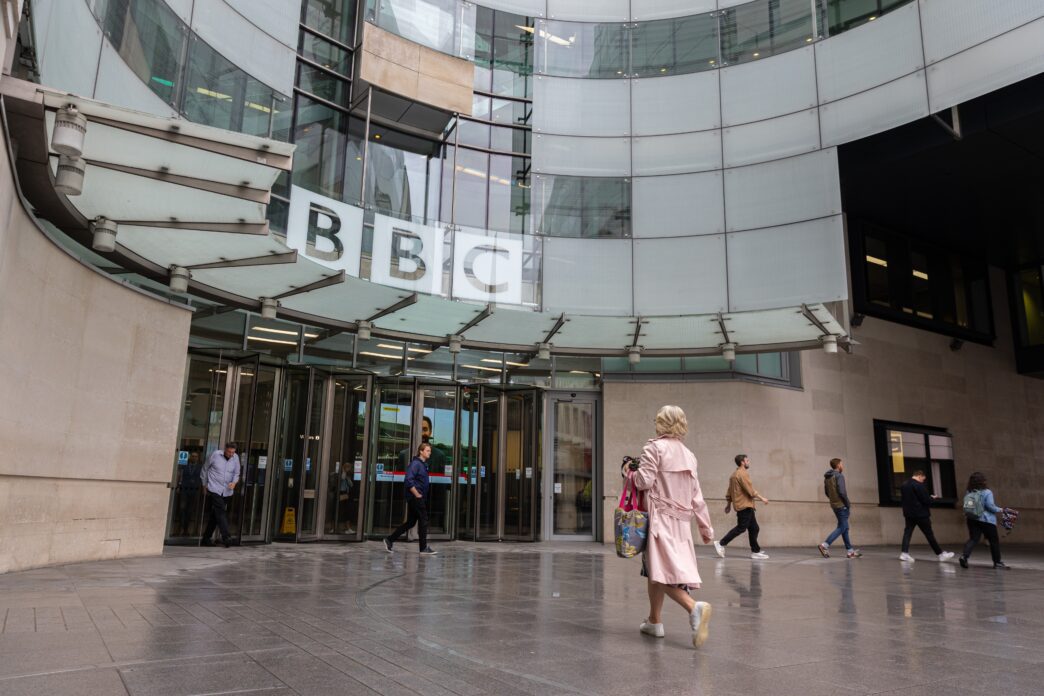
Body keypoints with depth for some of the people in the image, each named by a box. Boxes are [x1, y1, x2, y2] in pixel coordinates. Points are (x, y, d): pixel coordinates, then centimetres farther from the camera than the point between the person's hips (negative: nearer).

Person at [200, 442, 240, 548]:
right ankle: (225, 537, -20)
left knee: (214, 515, 11)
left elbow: (236, 473, 11)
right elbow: (205, 469, 6)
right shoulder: (215, 454, -6)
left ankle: (206, 539, 20)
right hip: (214, 489, -4)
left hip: (226, 491, 4)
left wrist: (234, 482, -10)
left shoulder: (235, 458, 3)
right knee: (220, 511, -16)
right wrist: (204, 484, 9)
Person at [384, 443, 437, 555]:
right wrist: (417, 494, -18)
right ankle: (424, 548, 4)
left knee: (410, 522, 13)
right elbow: (409, 480, -22)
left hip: (420, 498, 9)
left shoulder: (424, 464, 15)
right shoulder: (415, 464, -14)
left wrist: (423, 495, 13)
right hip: (415, 498, -9)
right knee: (423, 521, -4)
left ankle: (389, 539, 21)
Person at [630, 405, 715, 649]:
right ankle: (654, 621, 25)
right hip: (682, 521, 7)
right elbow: (697, 496, 13)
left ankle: (695, 607, -31)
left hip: (660, 517, -7)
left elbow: (645, 481, -15)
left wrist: (633, 471, 6)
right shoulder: (689, 455, 13)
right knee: (654, 571, 17)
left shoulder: (655, 447, -6)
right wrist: (706, 527, 18)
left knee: (663, 573, -10)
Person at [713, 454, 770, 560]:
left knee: (754, 528, 10)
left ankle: (756, 551, 12)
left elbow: (729, 491, 19)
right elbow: (750, 490, -18)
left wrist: (728, 504, 22)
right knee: (741, 528, -8)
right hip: (745, 506, -10)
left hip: (746, 506, 10)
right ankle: (721, 544, -5)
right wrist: (762, 498, -9)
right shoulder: (742, 474, -13)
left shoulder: (734, 474, 18)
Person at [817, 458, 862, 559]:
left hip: (834, 505, 9)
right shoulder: (839, 476, -14)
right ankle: (825, 545, -13)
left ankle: (849, 551, 17)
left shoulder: (827, 477, 12)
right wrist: (848, 503, -11)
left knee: (844, 527, 14)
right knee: (841, 527, -4)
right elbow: (842, 492, -21)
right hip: (842, 505, -8)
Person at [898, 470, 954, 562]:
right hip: (921, 514, -6)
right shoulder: (919, 485, -15)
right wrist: (932, 498, 6)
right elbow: (926, 500, -17)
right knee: (929, 535, 4)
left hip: (908, 514, 6)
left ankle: (904, 553, -6)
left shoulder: (904, 486, 9)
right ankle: (941, 554, 15)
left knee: (907, 533, 4)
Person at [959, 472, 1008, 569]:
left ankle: (964, 555, -20)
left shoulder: (968, 493, 3)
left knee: (973, 539, 2)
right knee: (994, 540, 12)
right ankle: (997, 562, 21)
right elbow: (990, 506, -16)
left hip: (972, 520, 4)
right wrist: (999, 510, 1)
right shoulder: (987, 492, -11)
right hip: (987, 520, -4)